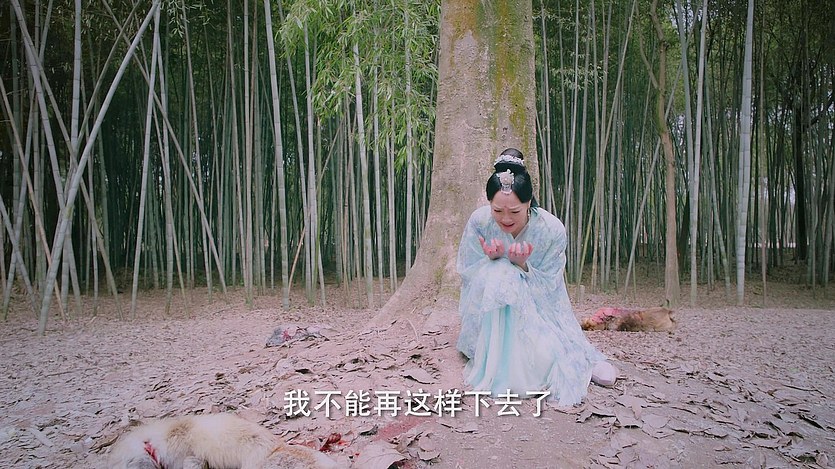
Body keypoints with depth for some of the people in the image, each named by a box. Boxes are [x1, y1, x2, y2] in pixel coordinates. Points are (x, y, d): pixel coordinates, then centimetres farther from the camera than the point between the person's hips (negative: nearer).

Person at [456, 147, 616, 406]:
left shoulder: (552, 229, -20)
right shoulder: (478, 221, -18)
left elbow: (547, 288, -12)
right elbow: (469, 274, -10)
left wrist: (523, 264, -30)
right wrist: (491, 259, -30)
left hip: (538, 311, 1)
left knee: (545, 355, -19)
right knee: (498, 277, -31)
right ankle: (492, 365, -20)